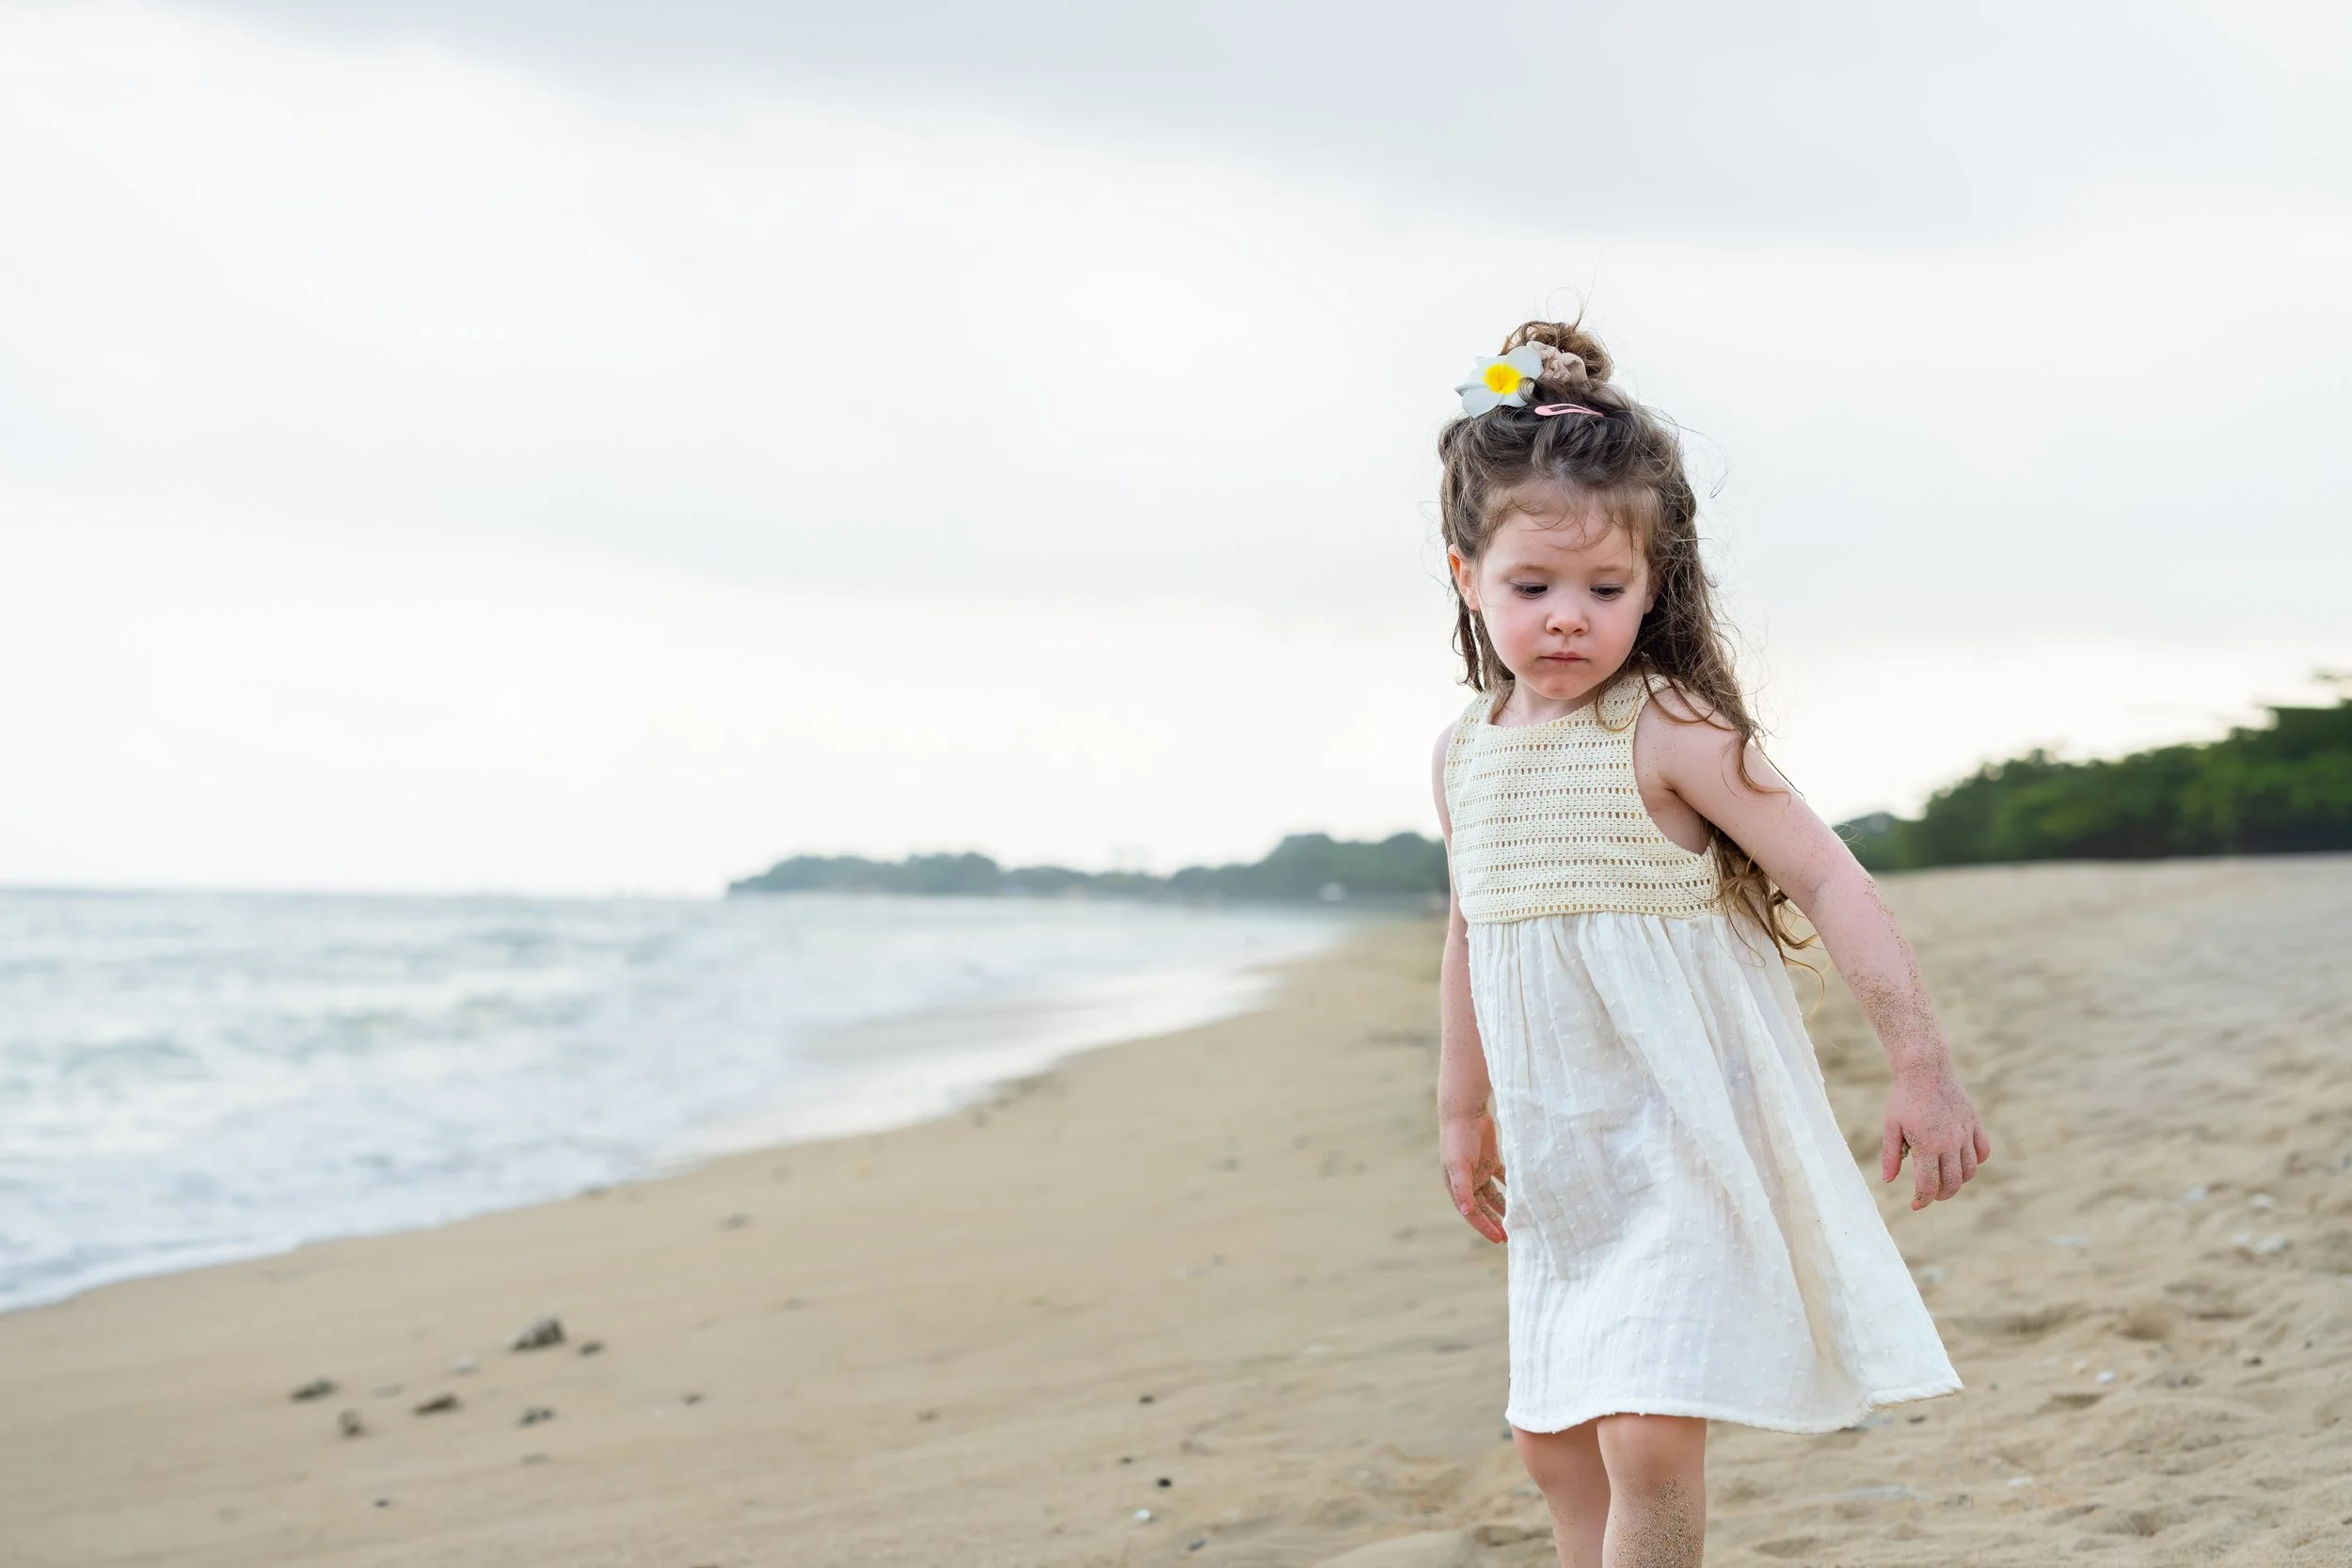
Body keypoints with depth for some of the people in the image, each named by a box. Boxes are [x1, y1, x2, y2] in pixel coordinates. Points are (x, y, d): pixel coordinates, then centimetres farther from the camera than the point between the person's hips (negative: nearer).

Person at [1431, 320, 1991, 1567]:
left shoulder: (1669, 732, -14)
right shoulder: (1466, 757, 5)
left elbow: (1828, 879, -16)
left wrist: (1920, 1067, -21)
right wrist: (1462, 1112, 26)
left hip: (1693, 1143, -7)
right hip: (1565, 1161, 7)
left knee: (1650, 1433, -15)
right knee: (1555, 1441, 12)